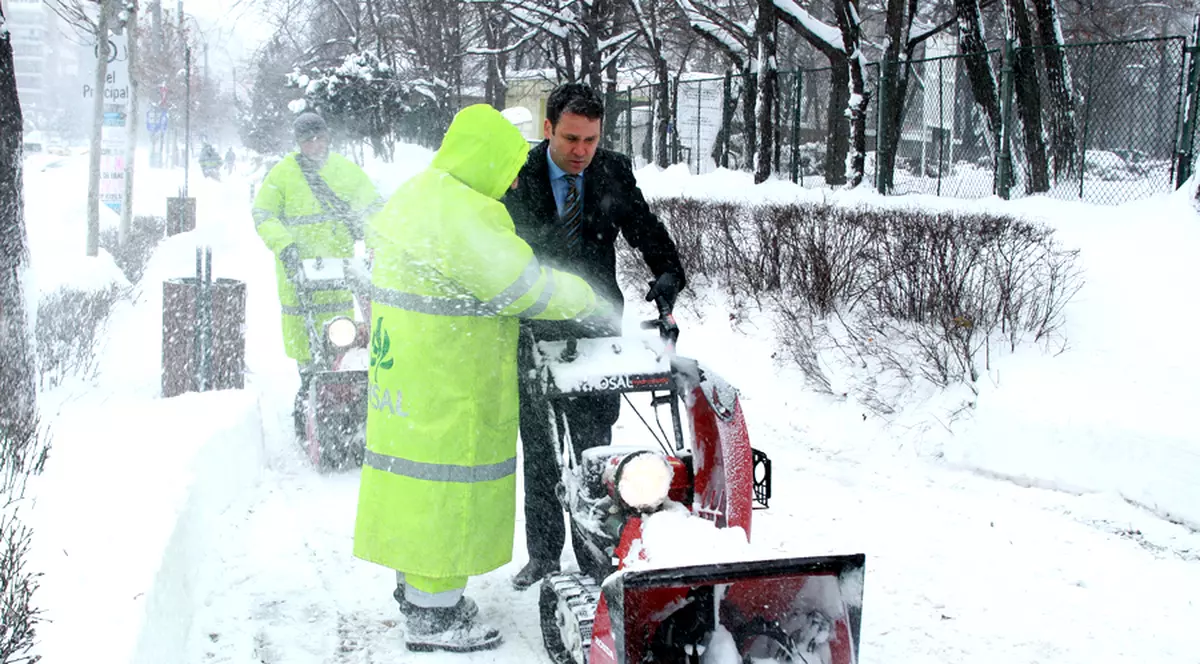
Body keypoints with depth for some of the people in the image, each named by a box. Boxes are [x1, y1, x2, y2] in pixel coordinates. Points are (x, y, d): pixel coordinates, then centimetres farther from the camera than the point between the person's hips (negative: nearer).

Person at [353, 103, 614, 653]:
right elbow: (526, 287, -21)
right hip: (446, 386, -10)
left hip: (405, 374, 10)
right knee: (445, 477, -2)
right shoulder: (462, 215, -22)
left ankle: (415, 585, 33)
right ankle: (433, 618, 8)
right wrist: (589, 301, -5)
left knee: (414, 472, 19)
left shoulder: (414, 195, 12)